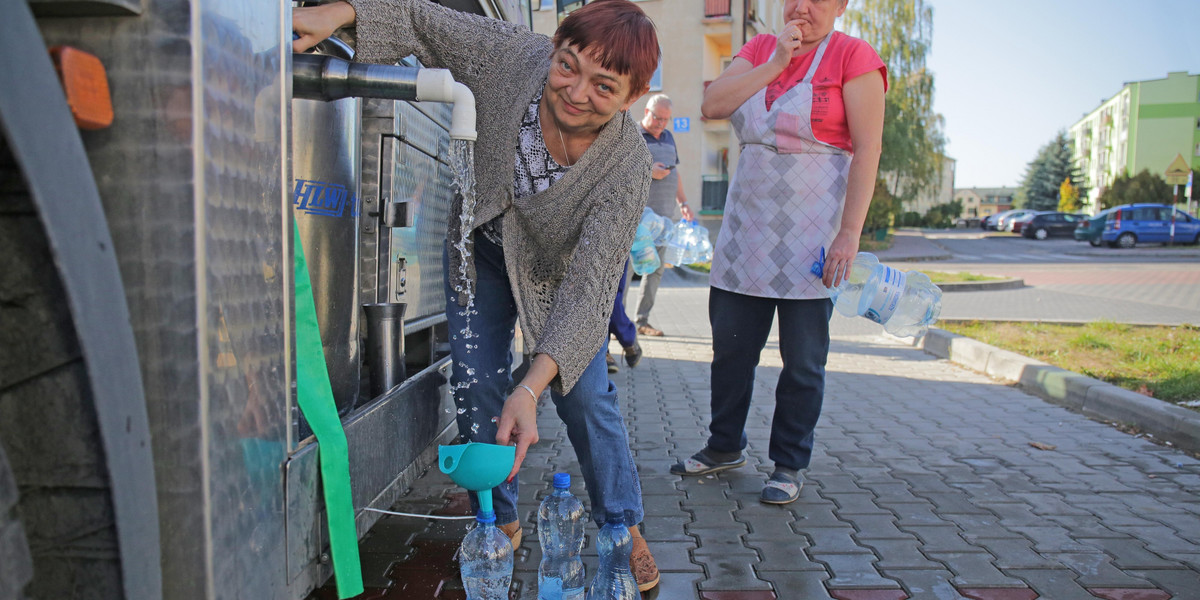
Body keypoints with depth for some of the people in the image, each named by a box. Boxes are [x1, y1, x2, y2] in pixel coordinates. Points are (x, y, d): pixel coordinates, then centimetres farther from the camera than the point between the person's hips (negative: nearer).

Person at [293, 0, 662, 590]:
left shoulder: (626, 168, -36)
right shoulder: (513, 56, -29)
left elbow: (588, 288, -40)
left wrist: (530, 389, -50)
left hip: (560, 268, -2)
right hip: (482, 246, 3)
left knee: (585, 397, -4)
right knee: (476, 385, 2)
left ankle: (624, 529, 18)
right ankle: (501, 524, 20)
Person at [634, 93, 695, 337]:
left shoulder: (668, 137, 20)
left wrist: (683, 203, 21)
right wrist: (647, 171, -17)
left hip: (665, 213, 7)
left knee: (656, 268, 7)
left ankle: (643, 320, 14)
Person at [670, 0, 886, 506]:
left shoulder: (853, 57, -3)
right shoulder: (759, 50, 12)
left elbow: (867, 149, -9)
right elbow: (712, 105, -2)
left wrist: (849, 234, -16)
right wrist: (776, 63, -9)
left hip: (811, 235, -5)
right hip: (747, 230, 5)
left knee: (803, 359, 3)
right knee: (730, 345, 11)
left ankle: (789, 465, 19)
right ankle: (724, 447, 29)